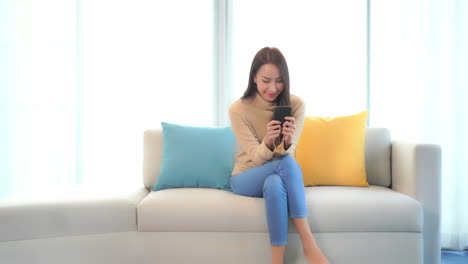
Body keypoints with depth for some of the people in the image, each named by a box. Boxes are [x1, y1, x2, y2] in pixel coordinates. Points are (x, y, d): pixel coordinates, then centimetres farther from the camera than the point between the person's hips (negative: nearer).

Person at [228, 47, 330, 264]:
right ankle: (308, 244, -34)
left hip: (279, 176, 2)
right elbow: (256, 158, -18)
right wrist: (268, 142, -41)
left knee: (275, 184, -37)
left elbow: (288, 152, -17)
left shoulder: (296, 105, -9)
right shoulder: (238, 109, -14)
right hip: (246, 179, -2)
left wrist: (287, 141, -42)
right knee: (286, 163, -34)